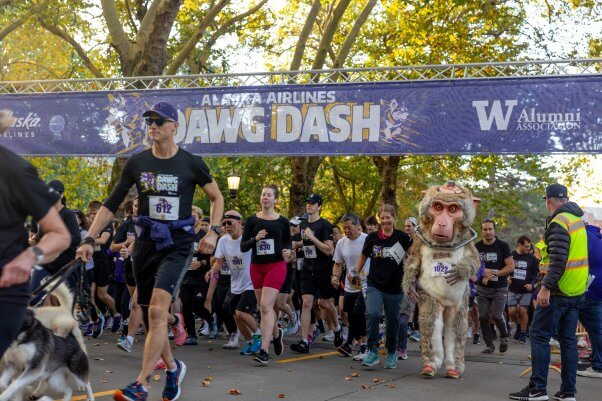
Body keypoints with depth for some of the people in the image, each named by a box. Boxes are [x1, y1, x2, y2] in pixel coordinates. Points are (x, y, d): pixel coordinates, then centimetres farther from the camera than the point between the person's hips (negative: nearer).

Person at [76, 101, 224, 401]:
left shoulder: (191, 164, -3)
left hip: (177, 245, -4)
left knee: (157, 311, -20)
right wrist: (90, 239, -1)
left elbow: (216, 197, 10)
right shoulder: (136, 163, 3)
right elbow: (111, 204, 7)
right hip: (146, 244, 4)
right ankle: (172, 368, 32)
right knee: (152, 316, 8)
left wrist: (213, 231, -5)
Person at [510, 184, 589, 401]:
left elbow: (558, 260, -22)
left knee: (539, 335, -4)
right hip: (577, 292, 9)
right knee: (568, 338, 10)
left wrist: (546, 287, -23)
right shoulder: (577, 219, 14)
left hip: (558, 291, -9)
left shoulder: (559, 222, -14)